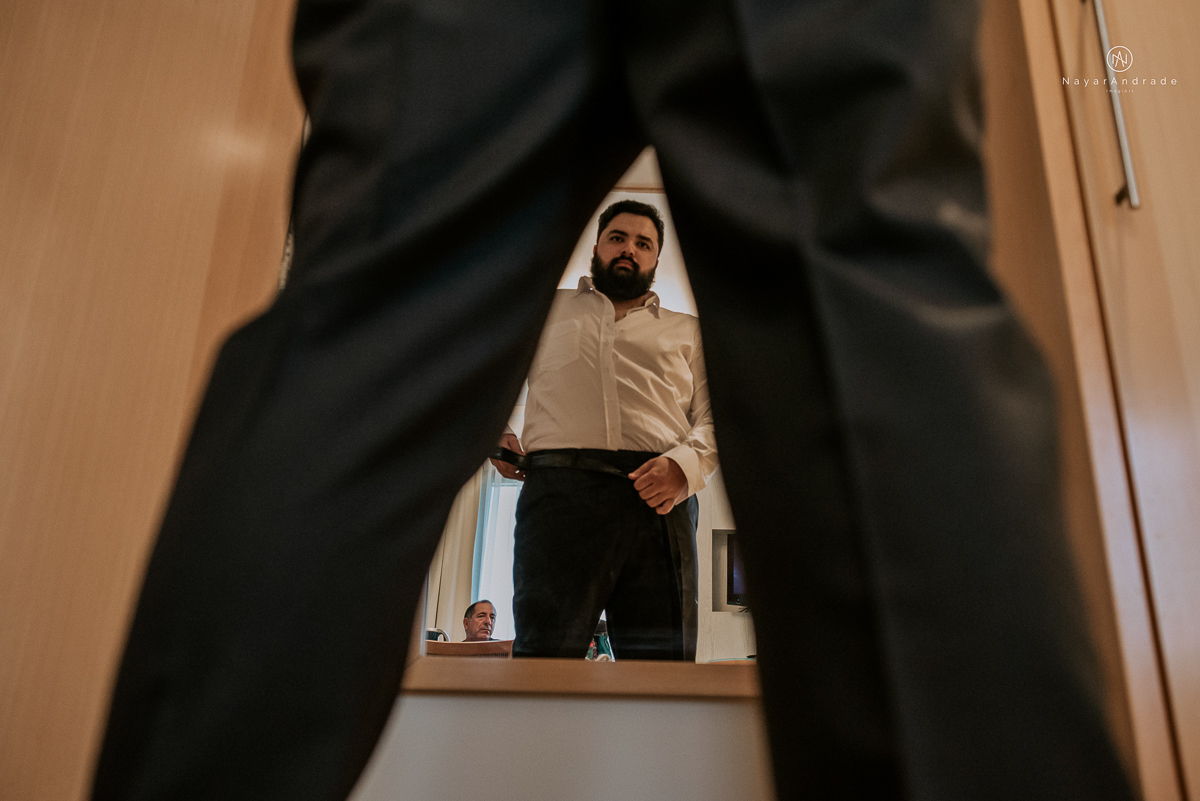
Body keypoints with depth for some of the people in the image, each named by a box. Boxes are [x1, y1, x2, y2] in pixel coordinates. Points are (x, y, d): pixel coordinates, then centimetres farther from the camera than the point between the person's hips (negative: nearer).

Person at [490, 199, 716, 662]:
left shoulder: (686, 331, 27)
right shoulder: (549, 309, 28)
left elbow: (714, 416, 15)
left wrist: (686, 464, -7)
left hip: (658, 499, 1)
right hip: (559, 488, -1)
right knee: (545, 656, -10)